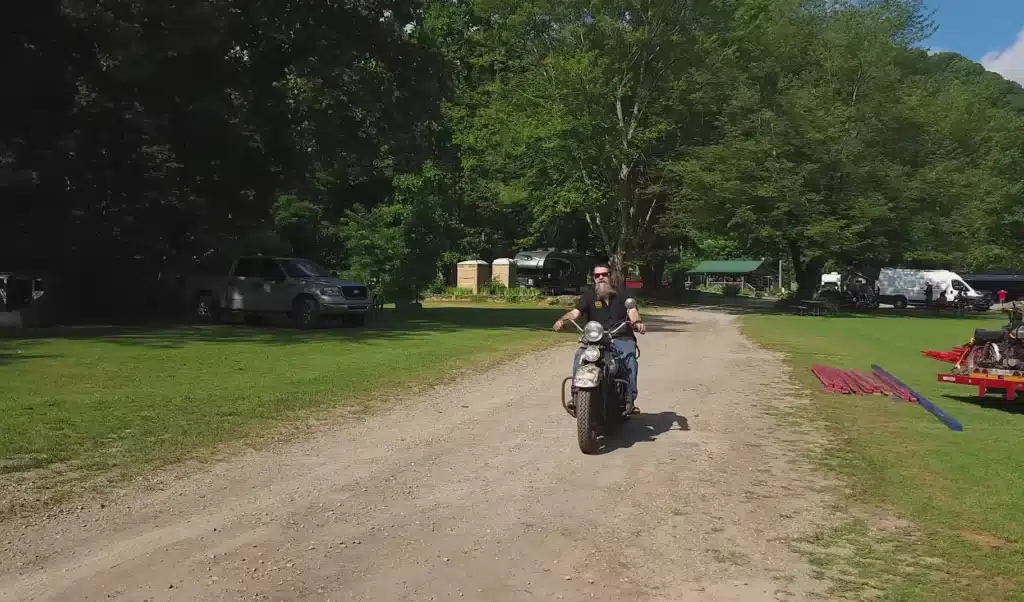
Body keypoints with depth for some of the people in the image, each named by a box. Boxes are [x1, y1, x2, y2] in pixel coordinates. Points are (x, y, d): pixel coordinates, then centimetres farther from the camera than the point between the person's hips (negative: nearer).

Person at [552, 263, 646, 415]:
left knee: (629, 358, -33)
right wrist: (562, 320, -24)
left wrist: (637, 322, -27)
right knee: (579, 357, -28)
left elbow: (632, 311, -2)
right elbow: (576, 312, -1)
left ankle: (630, 399, -31)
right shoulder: (589, 295, 14)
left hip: (622, 339, -1)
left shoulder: (622, 294, 14)